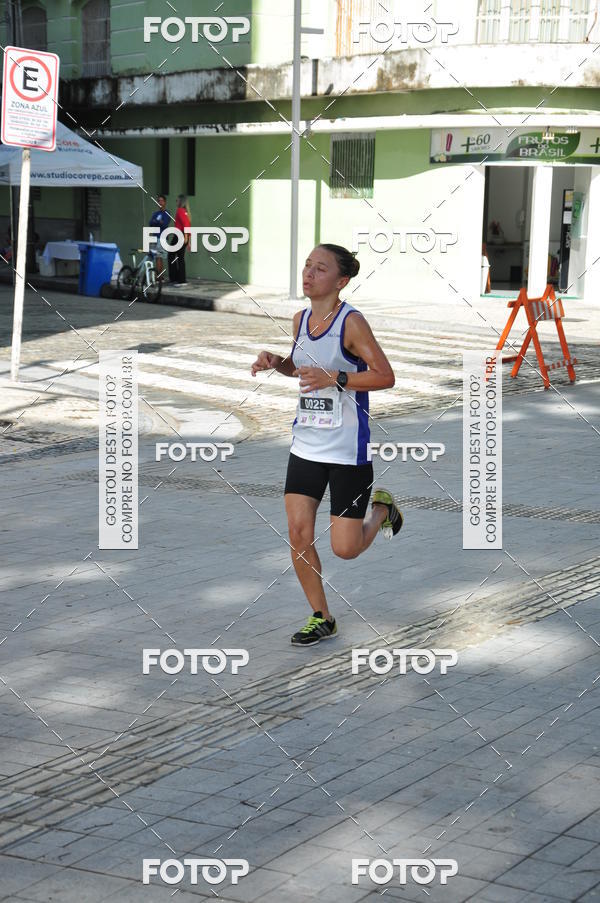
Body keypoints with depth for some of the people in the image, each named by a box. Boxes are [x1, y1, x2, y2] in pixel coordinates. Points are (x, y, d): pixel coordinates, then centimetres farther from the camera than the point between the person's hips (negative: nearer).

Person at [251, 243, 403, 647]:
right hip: (306, 444, 6)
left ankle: (382, 507, 30)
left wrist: (333, 378, -24)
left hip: (348, 450, -6)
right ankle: (321, 617, 17)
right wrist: (277, 363, 3)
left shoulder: (351, 322, -14)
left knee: (345, 549, -2)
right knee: (298, 532, -1)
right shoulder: (301, 319, 6)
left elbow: (386, 376, -15)